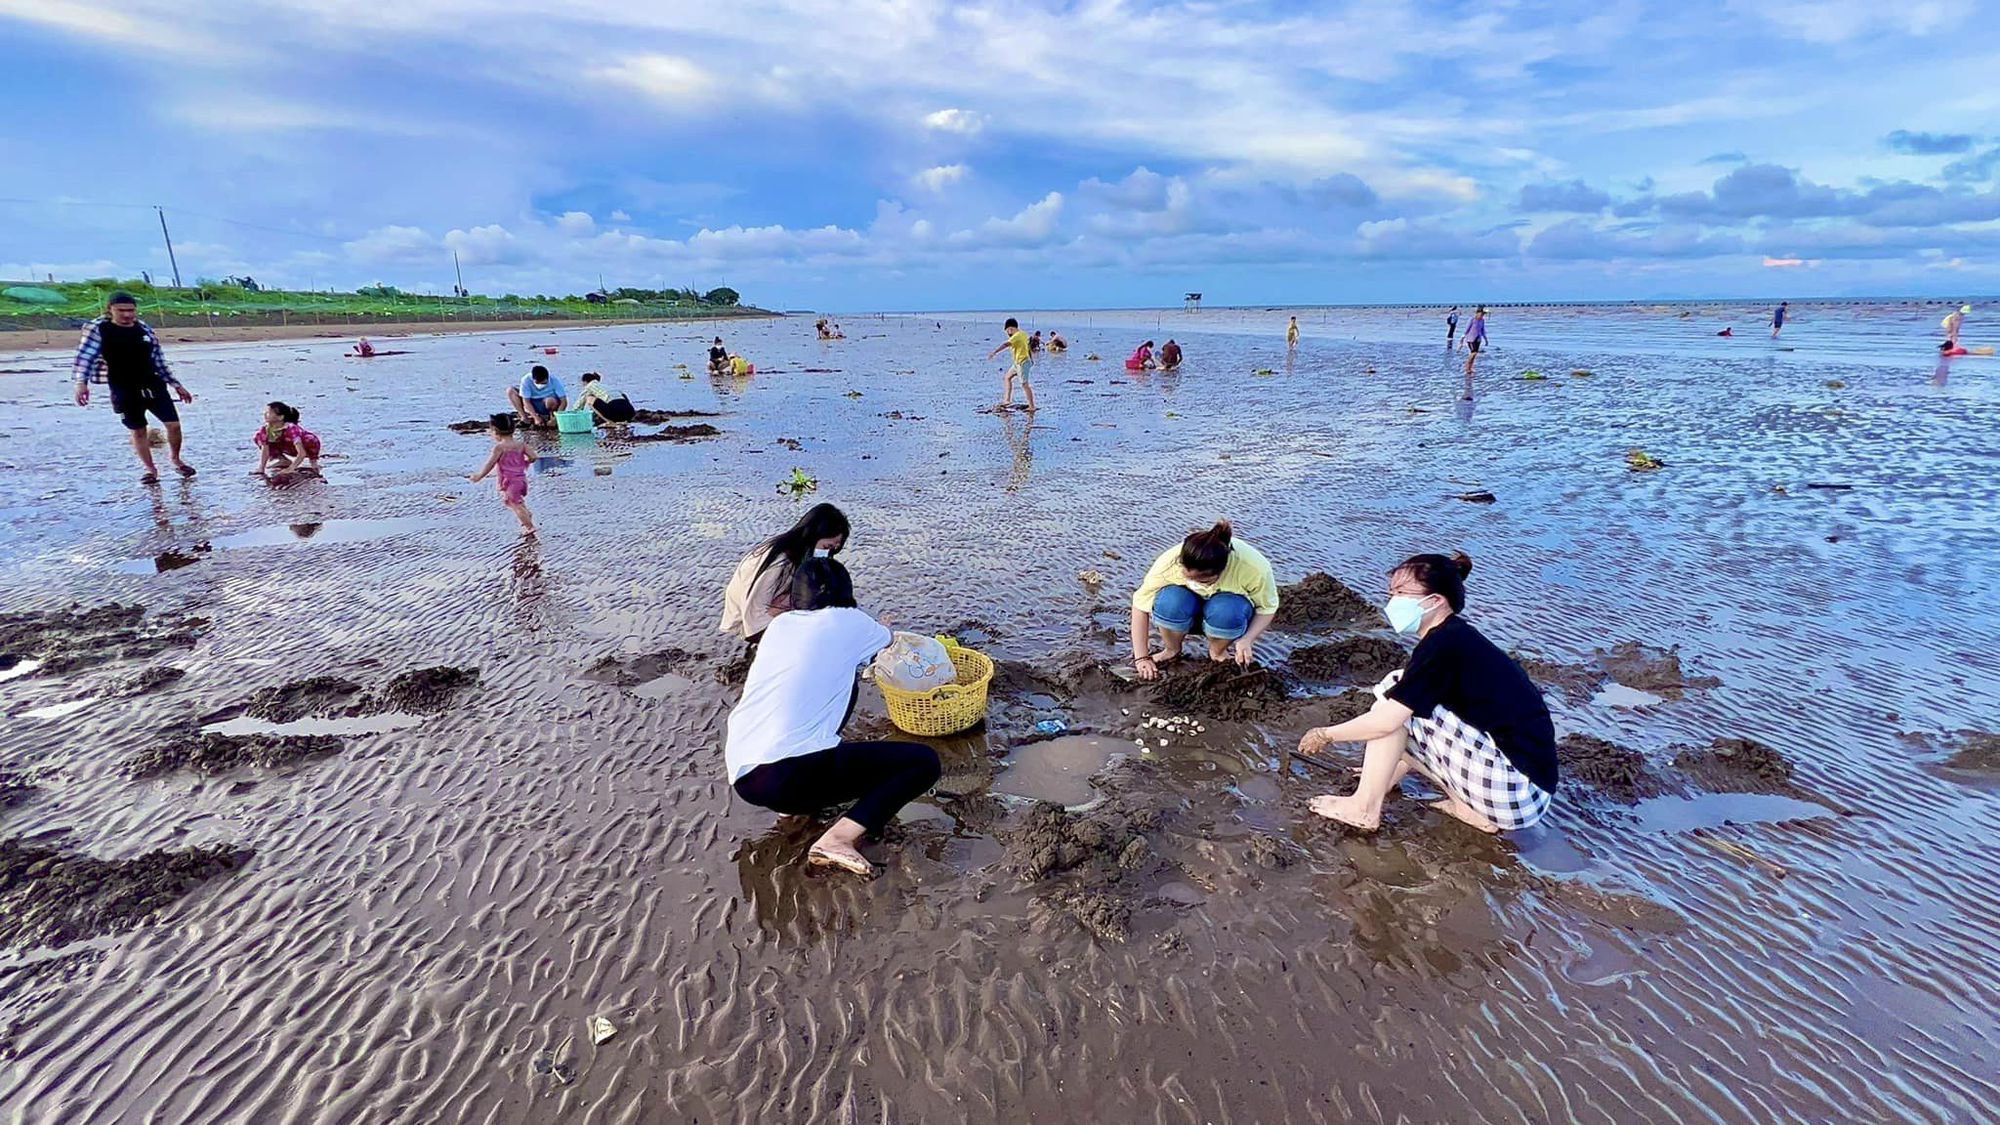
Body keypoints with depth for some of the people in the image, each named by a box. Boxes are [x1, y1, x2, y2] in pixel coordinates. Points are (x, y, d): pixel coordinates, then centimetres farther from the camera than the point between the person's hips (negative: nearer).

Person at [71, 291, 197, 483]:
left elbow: (159, 361, 13)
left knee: (174, 424, -2)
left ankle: (176, 460, 21)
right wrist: (81, 383, -23)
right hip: (124, 391, -2)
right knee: (137, 431, 6)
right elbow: (85, 356, -9)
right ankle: (151, 470, 17)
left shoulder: (144, 329, 6)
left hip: (153, 386, 2)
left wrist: (177, 386, 14)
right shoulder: (98, 329, -4)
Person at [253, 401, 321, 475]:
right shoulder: (266, 430, -18)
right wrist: (260, 470, -26)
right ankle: (284, 460, 6)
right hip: (290, 449, 6)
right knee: (259, 437, -6)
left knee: (310, 440, -39)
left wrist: (290, 469, -48)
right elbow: (265, 451, -17)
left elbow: (302, 453, -43)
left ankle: (313, 462, -12)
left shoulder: (291, 428, -35)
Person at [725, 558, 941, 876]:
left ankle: (799, 802, 20)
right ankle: (838, 839, -14)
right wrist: (880, 631, 55)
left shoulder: (781, 623, 17)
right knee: (925, 761, 2)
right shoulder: (848, 621, 5)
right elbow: (889, 642, 29)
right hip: (788, 775, -7)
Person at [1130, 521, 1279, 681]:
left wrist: (1247, 640, -32)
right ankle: (1172, 651, -3)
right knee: (1170, 603, -34)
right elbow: (1140, 604, -23)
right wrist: (1141, 658, -22)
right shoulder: (1170, 561, -33)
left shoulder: (1254, 567, -33)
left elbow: (1267, 607, -15)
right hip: (1190, 613, 0)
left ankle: (1218, 652, -2)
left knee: (1226, 612, -36)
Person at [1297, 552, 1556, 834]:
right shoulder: (1458, 637, 11)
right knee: (1402, 708, 17)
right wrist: (1386, 774, 24)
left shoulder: (1444, 644, -17)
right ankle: (1473, 808, 11)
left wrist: (1325, 735, -3)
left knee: (1394, 702, -9)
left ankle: (1364, 809, -2)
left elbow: (1384, 722, -18)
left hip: (1513, 790, -10)